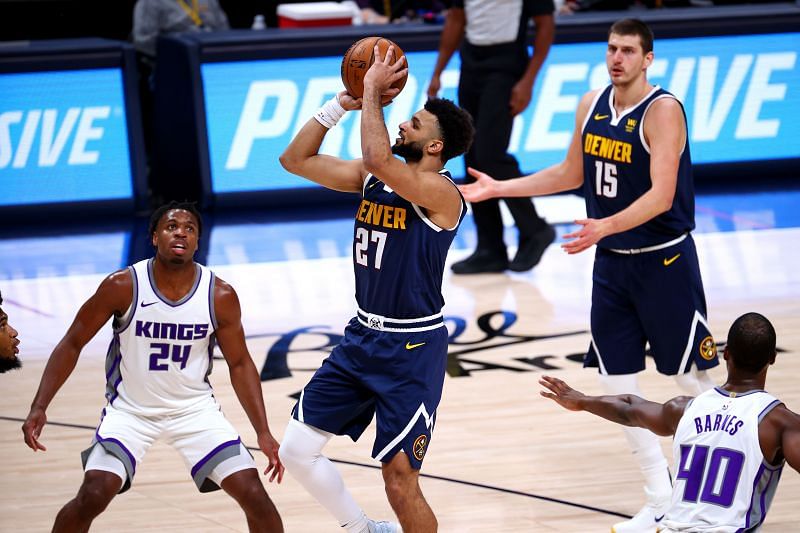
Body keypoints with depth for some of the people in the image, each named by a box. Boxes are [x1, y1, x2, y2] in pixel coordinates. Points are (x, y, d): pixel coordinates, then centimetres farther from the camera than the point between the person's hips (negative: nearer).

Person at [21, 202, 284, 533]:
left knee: (254, 496, -9)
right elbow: (72, 345, -7)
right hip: (130, 409, -2)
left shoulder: (221, 296, -13)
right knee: (92, 497, -20)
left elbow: (239, 364, 0)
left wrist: (263, 432, -7)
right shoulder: (122, 286, -18)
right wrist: (39, 407, -16)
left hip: (194, 408, 2)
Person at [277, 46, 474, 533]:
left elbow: (378, 160, -35)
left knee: (400, 478, -8)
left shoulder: (441, 192, -18)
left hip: (413, 350, -8)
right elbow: (296, 160, 7)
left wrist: (372, 91, -23)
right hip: (363, 338, 8)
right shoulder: (372, 178, 6)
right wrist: (342, 104, -1)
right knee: (296, 450, 8)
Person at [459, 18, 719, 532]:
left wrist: (606, 226, -39)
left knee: (692, 378, 1)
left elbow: (661, 195, -26)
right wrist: (499, 188, 13)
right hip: (612, 262, 7)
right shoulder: (592, 104, 4)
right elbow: (572, 174, 17)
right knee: (616, 382, 4)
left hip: (664, 262, -7)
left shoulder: (662, 110, -18)